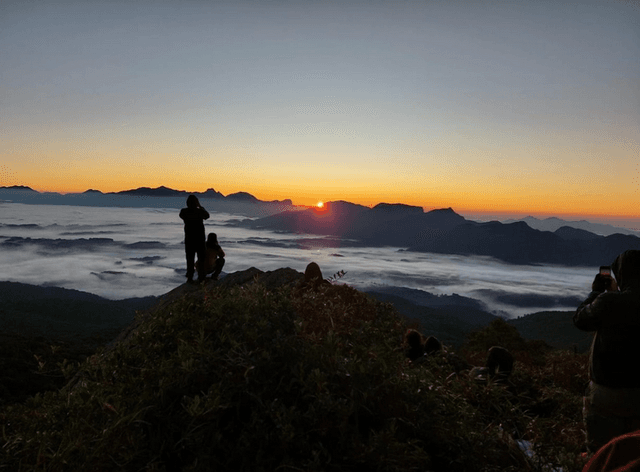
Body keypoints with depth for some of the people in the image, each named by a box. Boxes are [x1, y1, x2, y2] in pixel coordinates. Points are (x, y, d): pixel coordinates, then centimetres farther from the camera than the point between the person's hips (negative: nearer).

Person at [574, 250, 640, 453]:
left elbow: (580, 320, -4)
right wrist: (614, 292, 19)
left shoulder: (608, 302, -21)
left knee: (602, 452, 11)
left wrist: (596, 291, 8)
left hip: (608, 392, -5)